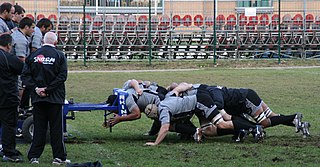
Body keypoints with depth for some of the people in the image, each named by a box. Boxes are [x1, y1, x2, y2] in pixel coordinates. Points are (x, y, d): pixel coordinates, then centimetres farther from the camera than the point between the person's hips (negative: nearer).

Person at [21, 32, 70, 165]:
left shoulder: (33, 55, 3)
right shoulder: (59, 55, -4)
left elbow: (25, 75, -2)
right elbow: (62, 76, -12)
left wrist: (36, 88, -6)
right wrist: (48, 89, -12)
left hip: (37, 98, 3)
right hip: (55, 98, -3)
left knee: (39, 127, 8)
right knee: (56, 127, 4)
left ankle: (34, 156, 4)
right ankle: (59, 157, 5)